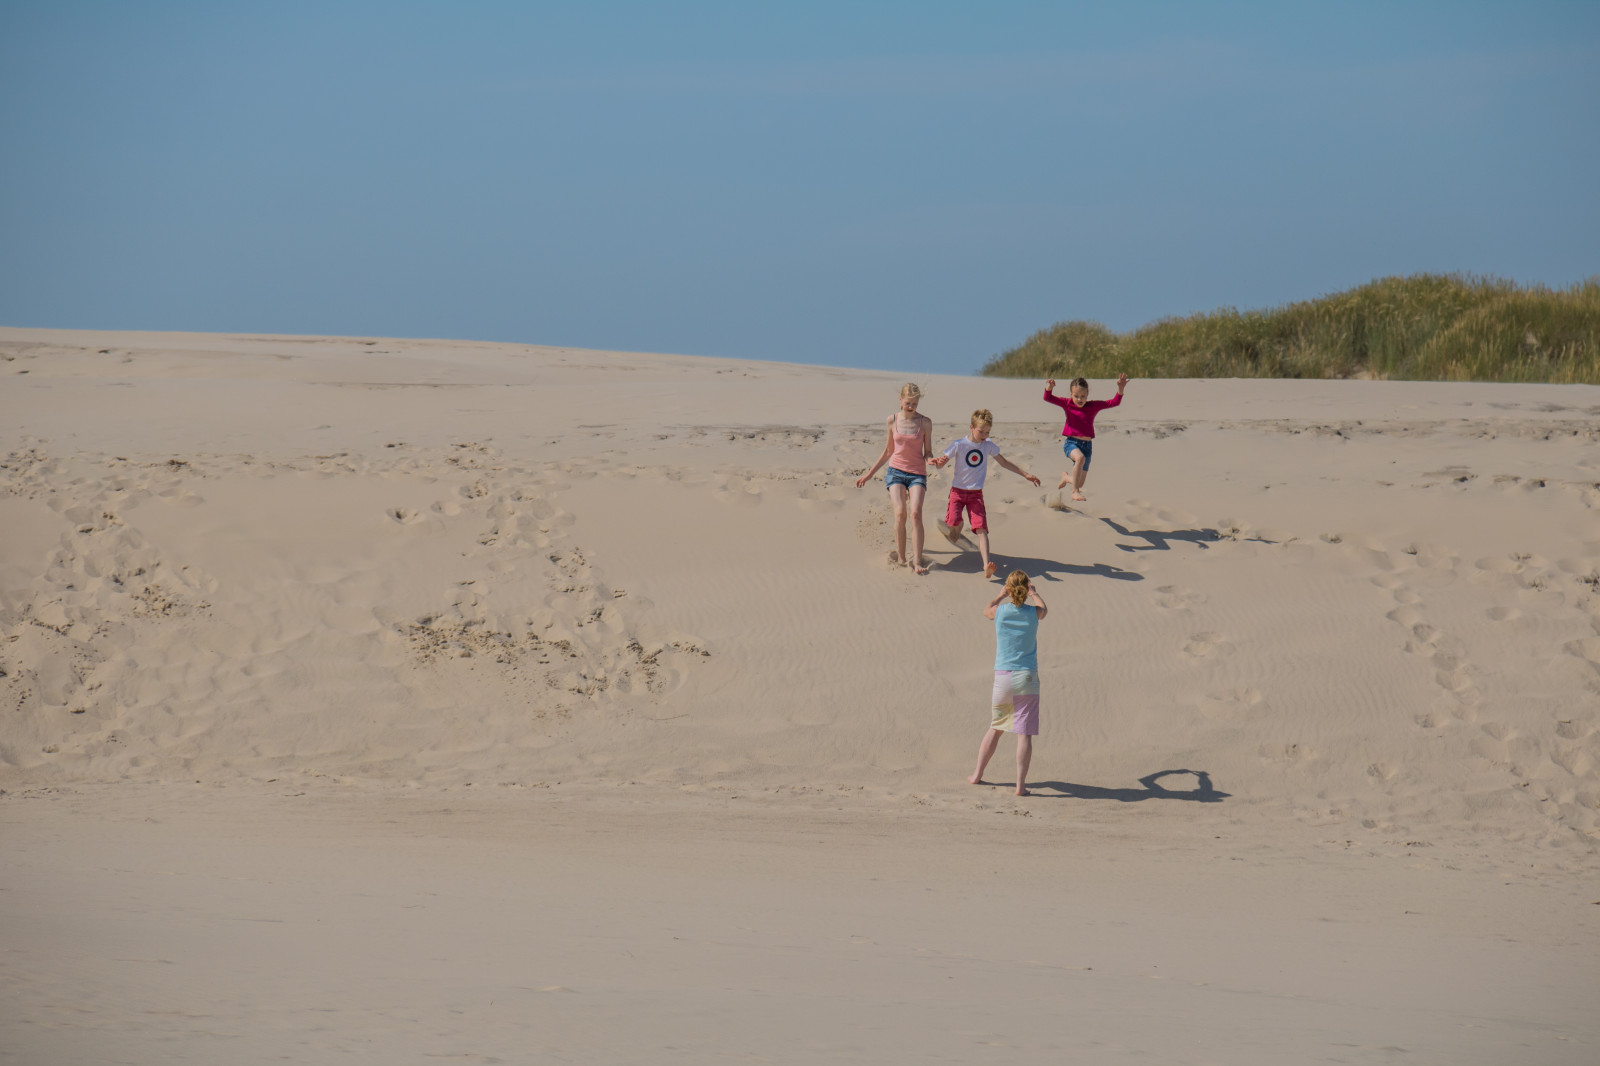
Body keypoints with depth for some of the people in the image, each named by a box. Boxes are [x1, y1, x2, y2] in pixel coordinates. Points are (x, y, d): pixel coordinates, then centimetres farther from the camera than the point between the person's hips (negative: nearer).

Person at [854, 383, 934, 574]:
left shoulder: (925, 422, 0)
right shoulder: (892, 421, 5)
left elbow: (927, 452, 7)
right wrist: (870, 474, 20)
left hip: (917, 473, -1)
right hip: (896, 471, 1)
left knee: (915, 513, -20)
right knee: (900, 512, -18)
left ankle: (917, 560, -18)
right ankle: (900, 558, -8)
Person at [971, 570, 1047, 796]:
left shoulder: (1000, 611, -3)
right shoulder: (1033, 613, -4)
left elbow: (986, 610, 23)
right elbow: (1044, 609, 23)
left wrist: (1002, 595, 36)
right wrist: (1034, 593, 38)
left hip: (1002, 677, 2)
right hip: (1027, 678, -2)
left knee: (995, 728, 18)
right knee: (1024, 733, -3)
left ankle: (977, 775, 26)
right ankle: (1020, 785, -7)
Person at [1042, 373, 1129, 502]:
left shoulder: (1093, 406, 3)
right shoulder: (1067, 404, 1)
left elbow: (1114, 402, 0)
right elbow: (1048, 398, -6)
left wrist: (1120, 389, -16)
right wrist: (1049, 388, -27)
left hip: (1086, 445, 3)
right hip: (1070, 443, -3)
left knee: (1080, 483, 7)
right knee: (1080, 458, -38)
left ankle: (1066, 476, 44)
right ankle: (1075, 492, -28)